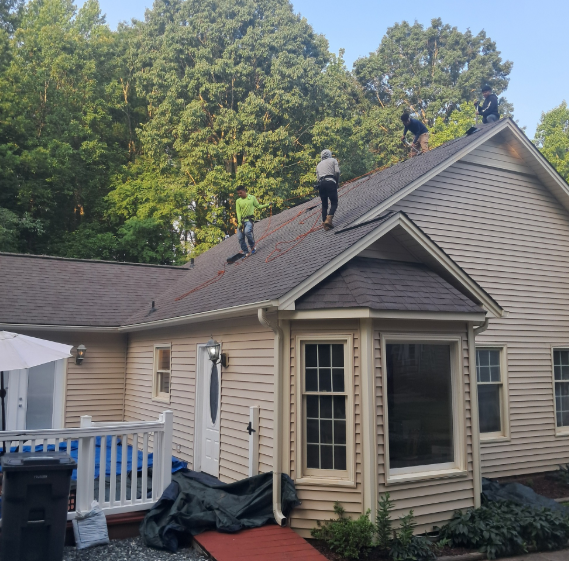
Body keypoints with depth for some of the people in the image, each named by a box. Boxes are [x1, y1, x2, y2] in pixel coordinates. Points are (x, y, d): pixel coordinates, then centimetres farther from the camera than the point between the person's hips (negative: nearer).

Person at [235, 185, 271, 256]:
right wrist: (239, 222, -9)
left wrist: (267, 205, 2)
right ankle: (246, 252, 8)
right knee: (240, 238, -6)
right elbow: (238, 212, 2)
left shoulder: (252, 198, 6)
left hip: (249, 220, -3)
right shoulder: (238, 201, 8)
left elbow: (258, 206, 14)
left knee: (247, 231, -31)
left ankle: (252, 246, -10)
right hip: (241, 220, 3)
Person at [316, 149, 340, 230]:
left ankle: (324, 222, 1)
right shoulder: (333, 160, 15)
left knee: (324, 205, 10)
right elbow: (337, 172, -1)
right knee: (334, 203, -3)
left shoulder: (319, 165, 27)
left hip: (321, 183, 4)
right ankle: (329, 219, -23)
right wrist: (337, 182, 10)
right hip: (330, 182, -4)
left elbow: (317, 178, 18)